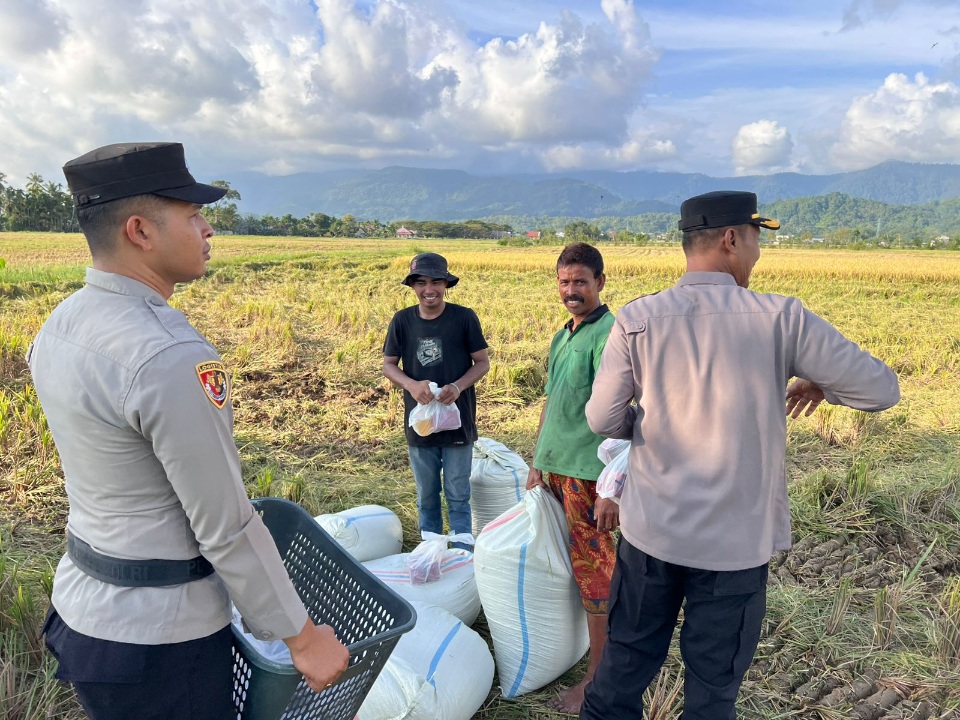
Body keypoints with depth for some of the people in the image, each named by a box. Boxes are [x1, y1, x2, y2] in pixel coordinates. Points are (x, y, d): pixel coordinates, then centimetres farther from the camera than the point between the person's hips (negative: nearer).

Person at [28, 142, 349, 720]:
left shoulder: (59, 326, 0)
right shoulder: (172, 359, -28)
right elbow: (228, 529, -24)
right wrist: (302, 637, -12)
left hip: (81, 605, 9)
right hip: (157, 638, -8)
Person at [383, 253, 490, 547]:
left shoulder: (464, 317, -9)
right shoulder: (402, 320, -3)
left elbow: (482, 362, -2)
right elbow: (388, 365, 3)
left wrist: (459, 386, -20)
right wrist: (411, 385, -17)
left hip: (458, 421, -2)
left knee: (458, 495, 8)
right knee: (426, 496, 17)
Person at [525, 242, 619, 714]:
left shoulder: (607, 335, -14)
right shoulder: (563, 335, 13)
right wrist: (538, 462, 20)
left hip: (587, 474, -8)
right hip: (556, 468, 8)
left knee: (593, 569, 2)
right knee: (570, 564, 18)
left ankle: (599, 676, 15)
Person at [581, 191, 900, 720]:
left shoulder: (637, 319, -9)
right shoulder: (781, 318, -12)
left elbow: (601, 421, -5)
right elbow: (881, 389, -4)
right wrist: (819, 383, 14)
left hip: (651, 529, 2)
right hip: (736, 539, -1)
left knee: (625, 664, 18)